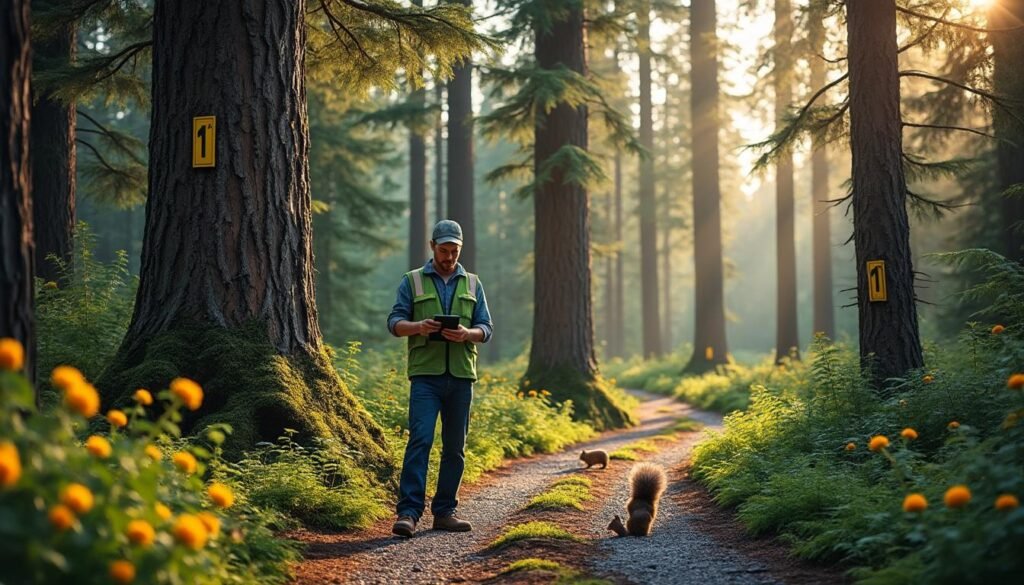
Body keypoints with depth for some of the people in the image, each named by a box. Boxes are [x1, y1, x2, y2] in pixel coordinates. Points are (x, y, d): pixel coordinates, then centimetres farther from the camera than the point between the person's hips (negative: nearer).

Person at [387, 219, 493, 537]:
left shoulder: (472, 284, 15)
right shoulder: (412, 281, 8)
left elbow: (486, 328, 9)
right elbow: (394, 322, 2)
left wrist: (466, 334, -13)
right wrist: (417, 326, -19)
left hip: (461, 375, 3)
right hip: (425, 374, -3)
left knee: (455, 447, 6)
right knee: (420, 439, -14)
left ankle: (444, 511, 15)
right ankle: (408, 512, -16)